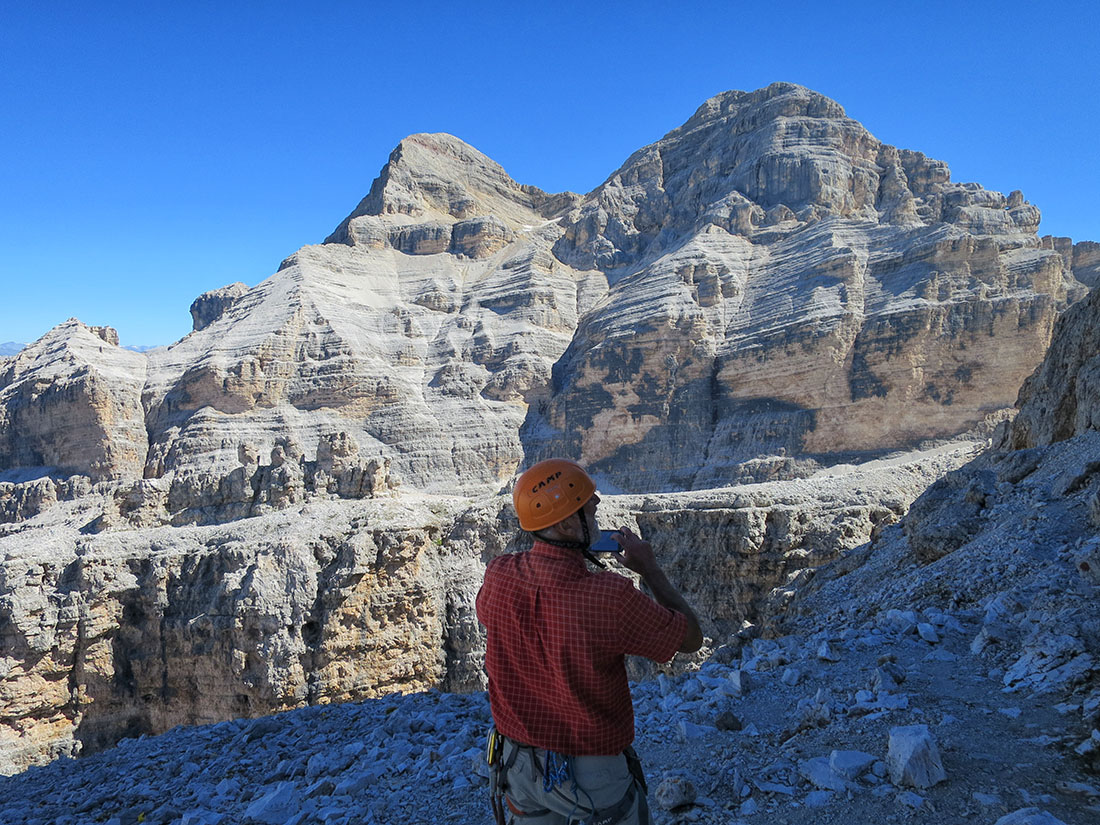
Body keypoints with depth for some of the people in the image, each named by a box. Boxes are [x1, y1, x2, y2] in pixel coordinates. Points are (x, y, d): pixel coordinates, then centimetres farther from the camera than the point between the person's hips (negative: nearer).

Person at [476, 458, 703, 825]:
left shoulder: (498, 577, -17)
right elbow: (691, 638, -15)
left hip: (518, 764, 4)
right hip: (594, 775, -4)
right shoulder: (610, 597, -31)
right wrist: (650, 569, -5)